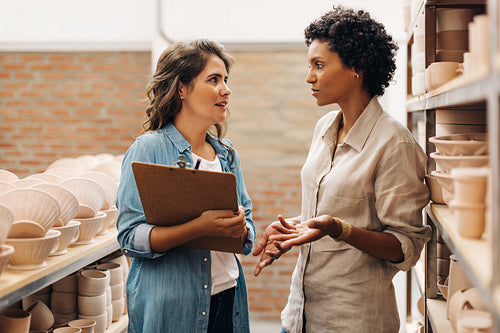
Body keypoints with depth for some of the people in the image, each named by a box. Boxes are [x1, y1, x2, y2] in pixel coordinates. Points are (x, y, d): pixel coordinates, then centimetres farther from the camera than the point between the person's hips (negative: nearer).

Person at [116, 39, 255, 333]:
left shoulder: (227, 153, 8)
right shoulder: (149, 149, -10)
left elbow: (248, 227, 12)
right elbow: (131, 237, -16)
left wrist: (239, 228, -11)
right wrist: (200, 227, -27)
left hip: (228, 297, 5)